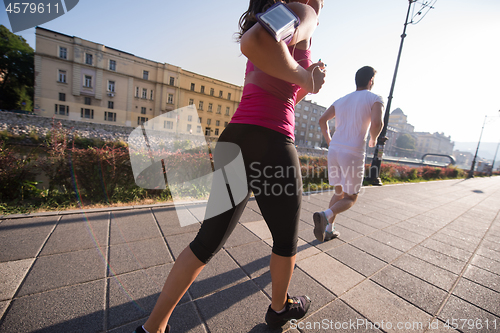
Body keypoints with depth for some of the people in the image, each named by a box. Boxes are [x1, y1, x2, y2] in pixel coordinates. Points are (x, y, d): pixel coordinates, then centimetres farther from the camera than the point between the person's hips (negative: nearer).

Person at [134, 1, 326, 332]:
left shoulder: (272, 30, 31)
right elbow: (254, 41, -21)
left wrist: (306, 84, 26)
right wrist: (304, 78, -8)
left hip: (233, 144, 8)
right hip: (269, 147, -8)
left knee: (207, 243, 16)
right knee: (287, 239, 19)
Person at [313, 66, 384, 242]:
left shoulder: (341, 100, 17)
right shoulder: (375, 99, 2)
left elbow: (322, 120, 12)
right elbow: (377, 123, -16)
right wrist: (373, 139, 5)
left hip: (334, 150, 6)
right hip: (353, 153, -5)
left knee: (339, 192, 20)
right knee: (350, 198, 8)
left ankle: (329, 230, 18)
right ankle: (325, 215, -19)